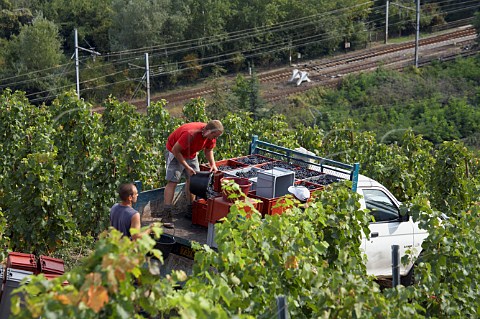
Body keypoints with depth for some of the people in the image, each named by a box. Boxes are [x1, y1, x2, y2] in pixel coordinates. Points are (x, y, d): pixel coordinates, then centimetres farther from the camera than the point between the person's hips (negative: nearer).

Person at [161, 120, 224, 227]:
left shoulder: (211, 135, -14)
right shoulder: (190, 134, -38)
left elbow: (208, 150, 5)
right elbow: (175, 150, -29)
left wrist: (213, 164, -12)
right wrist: (187, 167, -27)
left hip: (191, 154, 8)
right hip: (175, 152, -8)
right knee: (173, 181, -15)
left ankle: (190, 211, 14)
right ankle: (166, 216, -20)